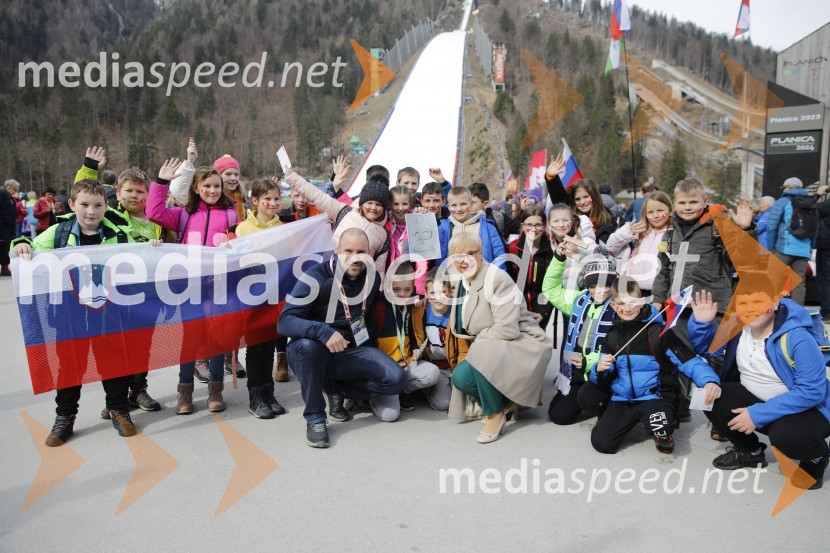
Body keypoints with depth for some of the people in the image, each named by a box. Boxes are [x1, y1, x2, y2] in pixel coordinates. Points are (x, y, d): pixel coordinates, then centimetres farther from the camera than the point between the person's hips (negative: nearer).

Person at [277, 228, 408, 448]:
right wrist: (323, 332, -42)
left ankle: (337, 390, 8)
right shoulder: (316, 277, -19)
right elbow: (284, 322, -27)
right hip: (311, 352, -4)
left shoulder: (373, 278, -3)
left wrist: (369, 353, 8)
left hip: (351, 351, 4)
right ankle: (314, 418, -18)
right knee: (307, 344, -39)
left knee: (397, 379, -17)